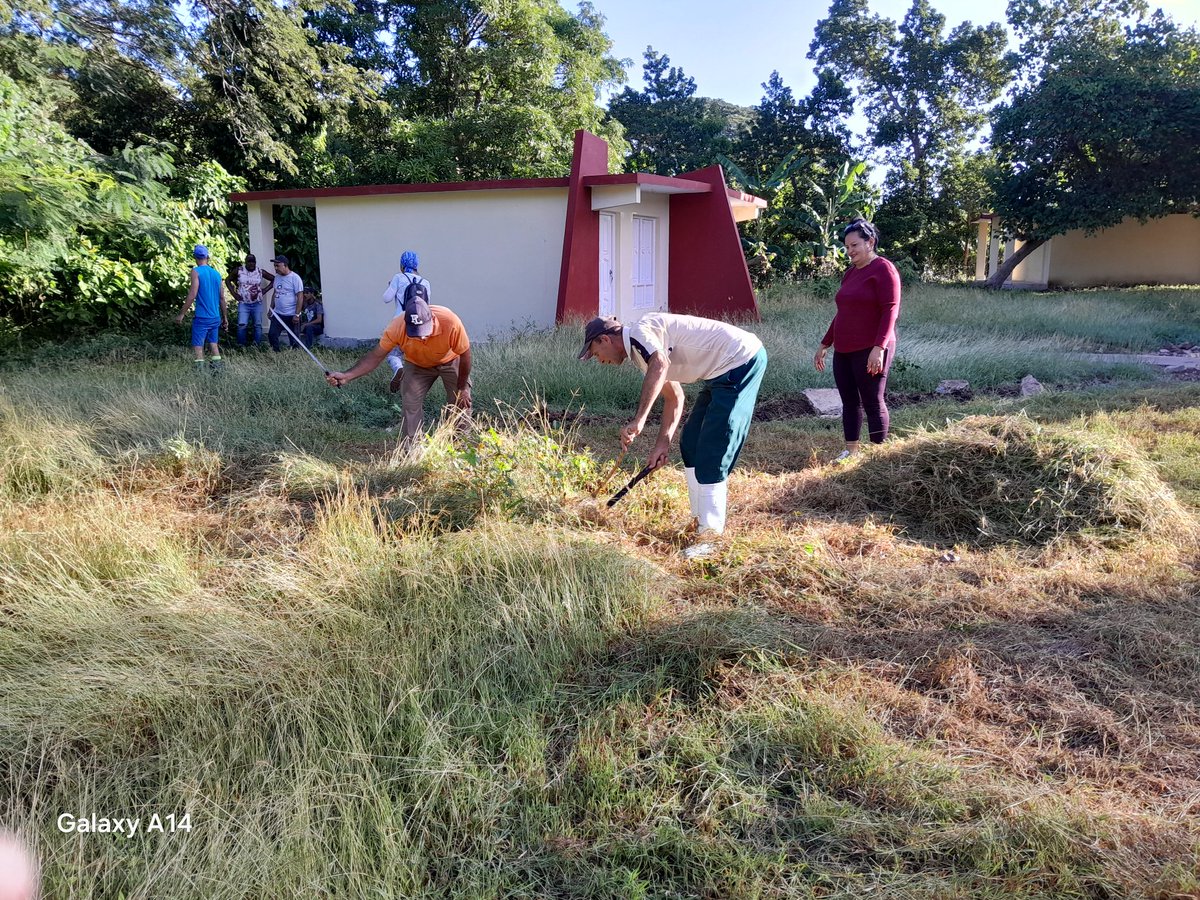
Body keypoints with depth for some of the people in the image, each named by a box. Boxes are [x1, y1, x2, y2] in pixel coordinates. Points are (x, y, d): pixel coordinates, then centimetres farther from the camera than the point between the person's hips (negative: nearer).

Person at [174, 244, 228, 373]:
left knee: (198, 346, -3)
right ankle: (217, 369, 14)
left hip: (202, 317, -6)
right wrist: (225, 317, 20)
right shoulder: (216, 273, 10)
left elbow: (192, 295, -15)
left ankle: (200, 372, -9)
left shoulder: (196, 271, -8)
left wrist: (181, 314, -11)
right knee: (213, 343, 16)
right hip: (216, 318, 6)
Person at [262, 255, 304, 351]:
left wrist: (297, 314, -18)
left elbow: (300, 297, -15)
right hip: (277, 314, 7)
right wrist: (271, 308, 14)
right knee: (272, 335, 4)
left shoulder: (295, 278, -11)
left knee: (294, 339, 1)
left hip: (291, 315, -7)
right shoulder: (277, 277, 10)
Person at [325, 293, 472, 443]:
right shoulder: (397, 326, -37)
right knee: (410, 403, -9)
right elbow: (376, 355, -26)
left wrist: (462, 389, -17)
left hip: (450, 361, -1)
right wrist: (346, 376, -38)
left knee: (462, 403, -2)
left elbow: (465, 354, -26)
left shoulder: (450, 322, -42)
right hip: (416, 365, 1)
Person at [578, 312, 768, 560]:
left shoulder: (639, 332, -12)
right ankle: (701, 520, 21)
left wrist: (638, 419, -36)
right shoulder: (644, 349, 18)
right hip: (725, 371, 10)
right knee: (691, 444, 13)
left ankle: (710, 535, -9)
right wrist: (663, 443, 15)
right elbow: (674, 398, 23)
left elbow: (660, 365, -33)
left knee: (710, 452, -12)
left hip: (741, 360, -10)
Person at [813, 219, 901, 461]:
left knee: (873, 402, -2)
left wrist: (879, 347, -24)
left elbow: (890, 311, -15)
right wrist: (824, 344, 22)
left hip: (870, 351, -8)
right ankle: (850, 450, 19)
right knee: (849, 401, 11)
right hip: (843, 351, 8)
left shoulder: (883, 269, -7)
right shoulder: (850, 273, 17)